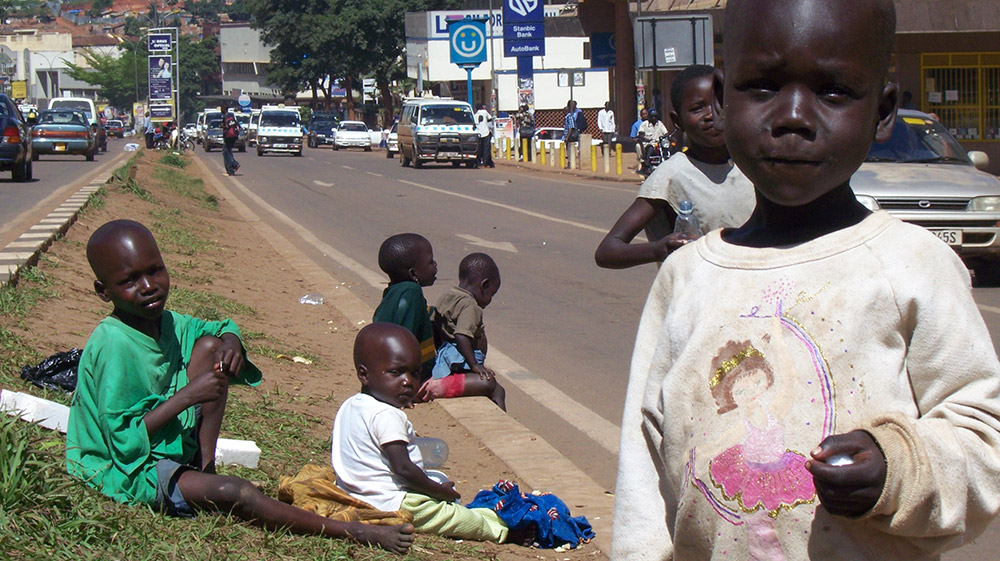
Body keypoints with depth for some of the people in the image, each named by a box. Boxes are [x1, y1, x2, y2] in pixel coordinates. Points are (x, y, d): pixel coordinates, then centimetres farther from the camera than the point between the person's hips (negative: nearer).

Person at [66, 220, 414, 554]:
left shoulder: (165, 323, 0)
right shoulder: (113, 345, -25)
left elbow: (219, 329, 19)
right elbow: (123, 440, -26)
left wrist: (231, 342, -7)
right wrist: (188, 396, -28)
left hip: (171, 447, 9)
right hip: (124, 472, -9)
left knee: (209, 346, 4)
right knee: (235, 494, -32)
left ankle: (205, 466, -3)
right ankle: (360, 534, -24)